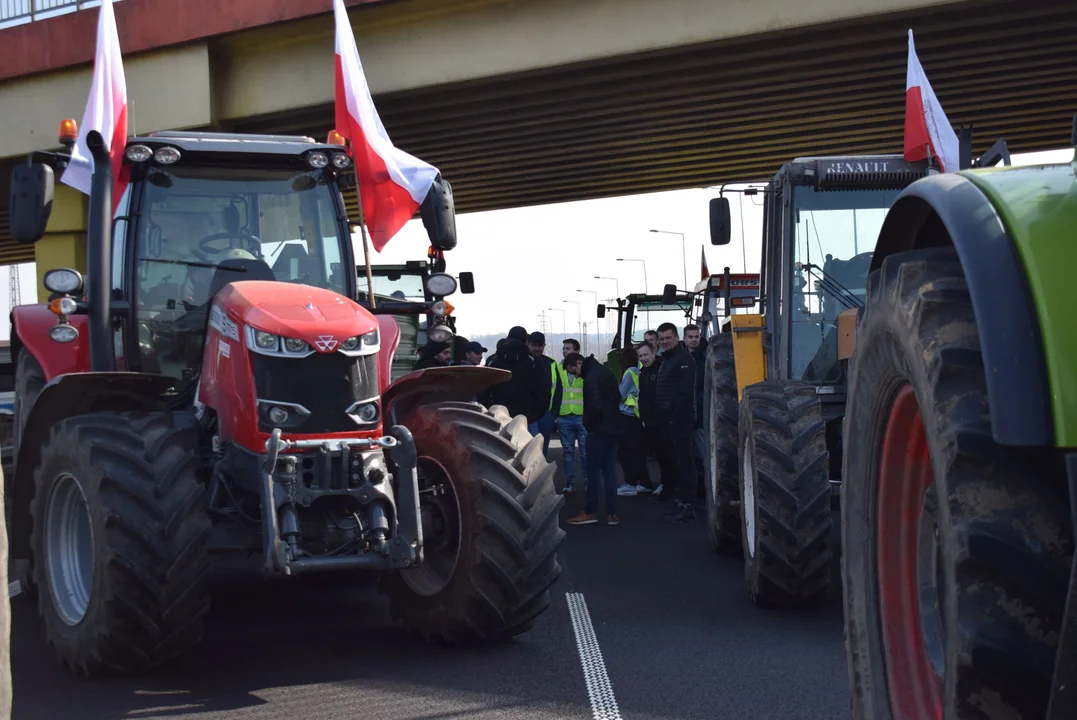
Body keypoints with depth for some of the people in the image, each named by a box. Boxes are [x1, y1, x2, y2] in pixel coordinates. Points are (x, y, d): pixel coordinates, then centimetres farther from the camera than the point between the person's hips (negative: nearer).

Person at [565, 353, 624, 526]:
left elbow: (595, 406, -25)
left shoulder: (591, 377, -18)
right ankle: (612, 513, 9)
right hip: (613, 428, 9)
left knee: (593, 470, 0)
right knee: (609, 470, 10)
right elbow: (617, 397, 21)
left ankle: (590, 512, 6)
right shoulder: (605, 371, 12)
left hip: (599, 430, -9)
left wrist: (588, 423, -8)